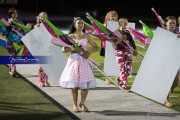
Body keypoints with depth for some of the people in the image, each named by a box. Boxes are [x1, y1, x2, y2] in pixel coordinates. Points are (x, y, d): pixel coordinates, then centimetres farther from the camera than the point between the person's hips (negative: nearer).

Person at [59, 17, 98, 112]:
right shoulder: (70, 36, 2)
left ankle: (82, 103, 18)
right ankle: (75, 105, 11)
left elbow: (96, 47, 7)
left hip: (84, 61, 1)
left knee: (85, 85, -2)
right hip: (74, 60, -1)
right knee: (74, 85, 0)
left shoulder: (86, 36, 6)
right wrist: (73, 49, -18)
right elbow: (63, 50, -4)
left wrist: (89, 52, -12)